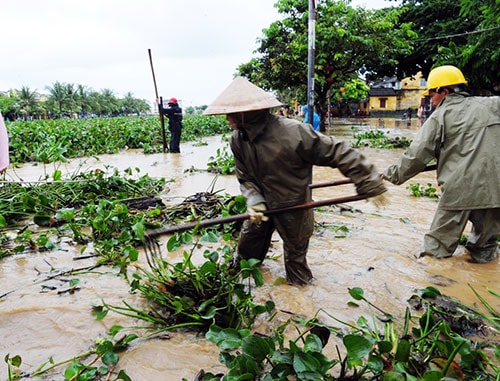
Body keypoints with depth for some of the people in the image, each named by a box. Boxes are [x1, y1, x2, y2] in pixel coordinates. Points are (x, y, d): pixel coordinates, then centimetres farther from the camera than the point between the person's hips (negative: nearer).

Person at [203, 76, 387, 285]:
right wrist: (254, 201, -22)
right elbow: (245, 178, -2)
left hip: (293, 206, -5)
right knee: (249, 237, 22)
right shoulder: (238, 140, -12)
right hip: (264, 204, 5)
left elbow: (338, 153, -25)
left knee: (295, 251, 14)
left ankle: (300, 284, 43)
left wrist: (371, 183, -20)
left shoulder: (292, 132, -32)